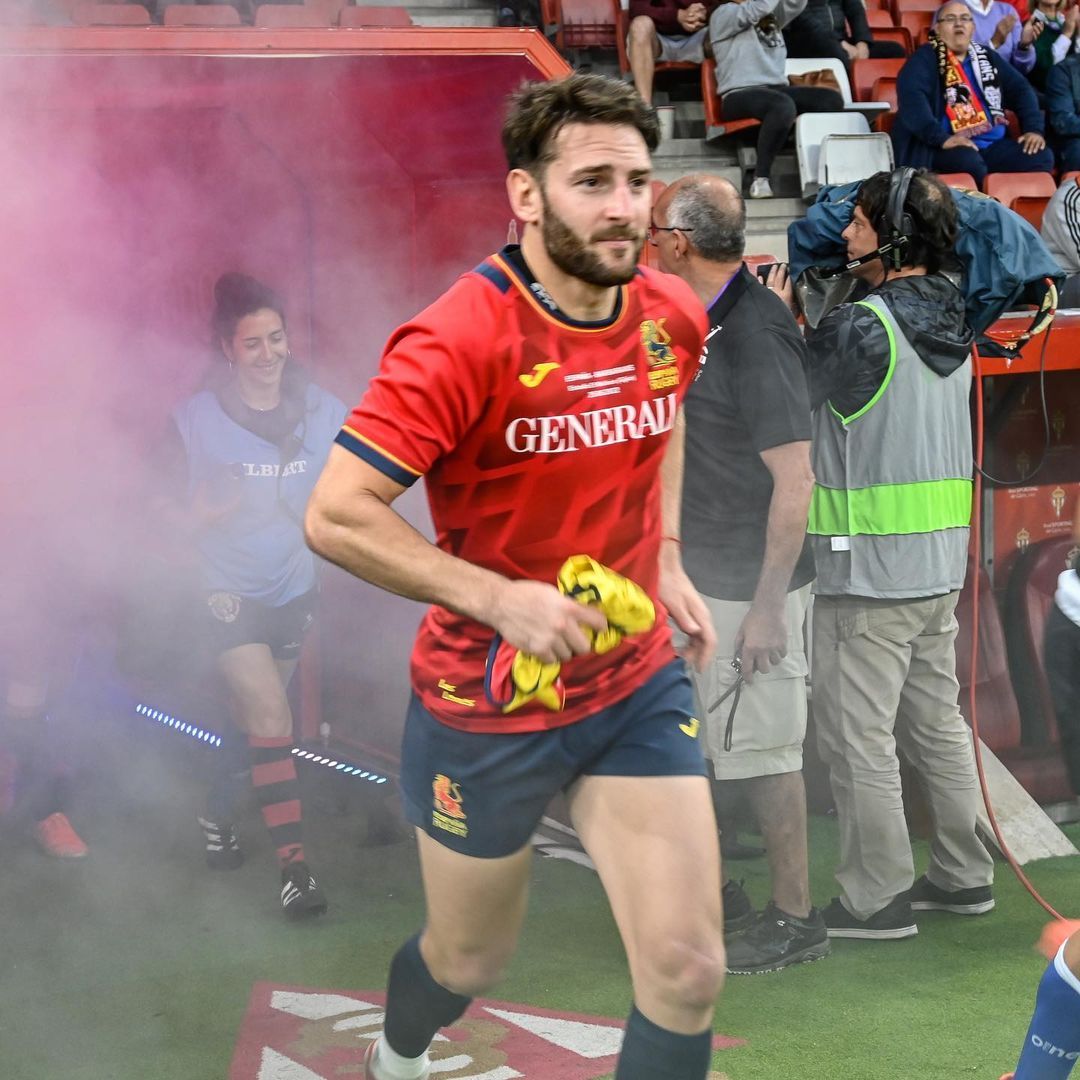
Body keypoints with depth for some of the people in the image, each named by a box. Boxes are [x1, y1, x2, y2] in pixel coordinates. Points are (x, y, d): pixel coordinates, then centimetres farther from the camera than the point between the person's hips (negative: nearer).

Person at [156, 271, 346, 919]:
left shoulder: (323, 413, -5)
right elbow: (171, 510, -4)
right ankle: (295, 867, -13)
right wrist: (206, 512, -24)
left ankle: (219, 814, 44)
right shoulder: (197, 421, -12)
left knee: (254, 715, 19)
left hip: (294, 590, 4)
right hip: (230, 592, -4)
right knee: (272, 719, -15)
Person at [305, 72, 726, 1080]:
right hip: (485, 706, -4)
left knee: (687, 971, -5)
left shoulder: (673, 315, -4)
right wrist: (498, 598, -28)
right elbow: (335, 516, -25)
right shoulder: (462, 340, -23)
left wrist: (667, 560, 9)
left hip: (637, 687, 4)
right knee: (469, 961, 17)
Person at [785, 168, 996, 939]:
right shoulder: (951, 325, 7)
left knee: (857, 736, 0)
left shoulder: (863, 329, -19)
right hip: (940, 562, 9)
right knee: (936, 721, 17)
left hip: (870, 571, -9)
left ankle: (878, 897, 7)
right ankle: (963, 875, 26)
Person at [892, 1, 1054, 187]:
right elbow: (911, 97, -16)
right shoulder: (925, 59, 0)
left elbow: (1019, 88, 23)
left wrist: (1033, 128, 6)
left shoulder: (986, 56, 21)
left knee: (1041, 157, -17)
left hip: (994, 145, 6)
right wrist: (942, 137, -28)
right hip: (949, 147, -6)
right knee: (969, 162, -38)